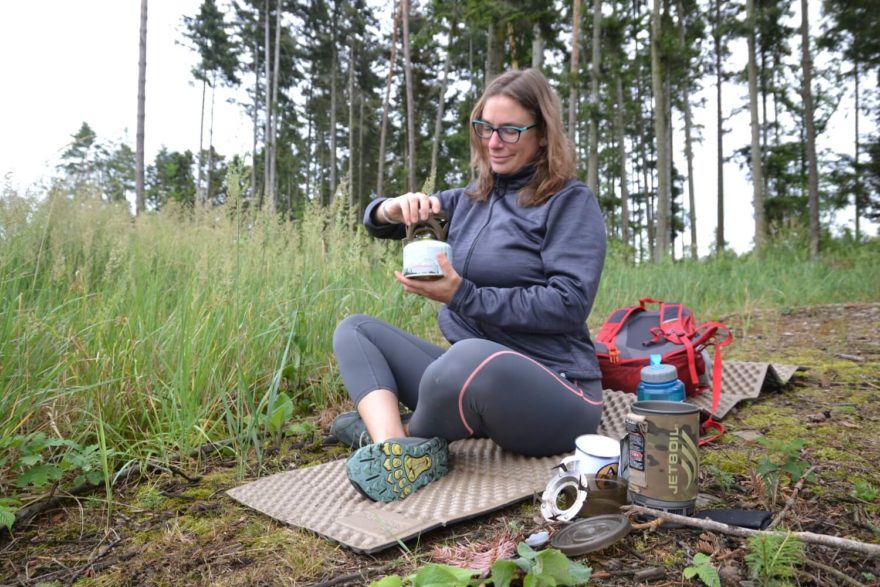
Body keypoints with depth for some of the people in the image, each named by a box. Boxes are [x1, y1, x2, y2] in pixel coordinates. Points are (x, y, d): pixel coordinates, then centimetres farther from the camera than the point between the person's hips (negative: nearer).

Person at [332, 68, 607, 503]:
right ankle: (392, 449, -23)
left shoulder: (571, 201, -5)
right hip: (470, 372, 7)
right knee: (353, 329, 4)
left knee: (471, 360, -40)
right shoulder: (472, 198, 13)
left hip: (551, 387, -7)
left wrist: (464, 296, -20)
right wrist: (396, 208, -10)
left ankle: (386, 433, -8)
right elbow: (376, 222, 15)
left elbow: (569, 304, -16)